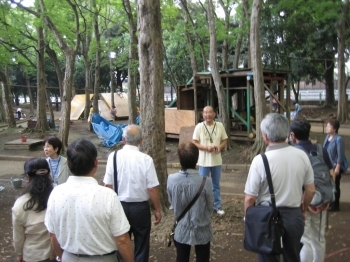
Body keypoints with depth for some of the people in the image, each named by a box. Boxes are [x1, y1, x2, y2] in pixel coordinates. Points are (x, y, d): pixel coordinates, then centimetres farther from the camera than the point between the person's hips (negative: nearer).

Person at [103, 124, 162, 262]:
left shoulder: (113, 156, -11)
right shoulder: (146, 159, -17)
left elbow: (108, 185, -5)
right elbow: (152, 189, -15)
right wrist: (157, 210, 0)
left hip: (119, 206, 2)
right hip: (140, 207, -2)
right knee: (141, 247, 18)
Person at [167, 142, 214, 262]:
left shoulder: (171, 179, -18)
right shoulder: (205, 181, -25)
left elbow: (171, 202, 0)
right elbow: (210, 207, -9)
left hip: (181, 230, 2)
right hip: (201, 231, -2)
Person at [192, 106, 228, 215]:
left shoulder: (220, 126, -1)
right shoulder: (199, 127, -8)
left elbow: (225, 140, 5)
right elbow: (194, 143, -9)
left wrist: (220, 147, -16)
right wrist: (206, 147, -22)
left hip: (217, 160, 2)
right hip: (204, 161, -2)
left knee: (216, 185, 16)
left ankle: (217, 206, 30)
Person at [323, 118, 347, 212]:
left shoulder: (338, 139, -18)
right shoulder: (327, 137, 5)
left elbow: (340, 155, -19)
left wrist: (337, 167, -19)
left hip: (335, 166, -8)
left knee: (335, 186, 3)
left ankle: (335, 205, 15)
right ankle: (330, 203, 29)